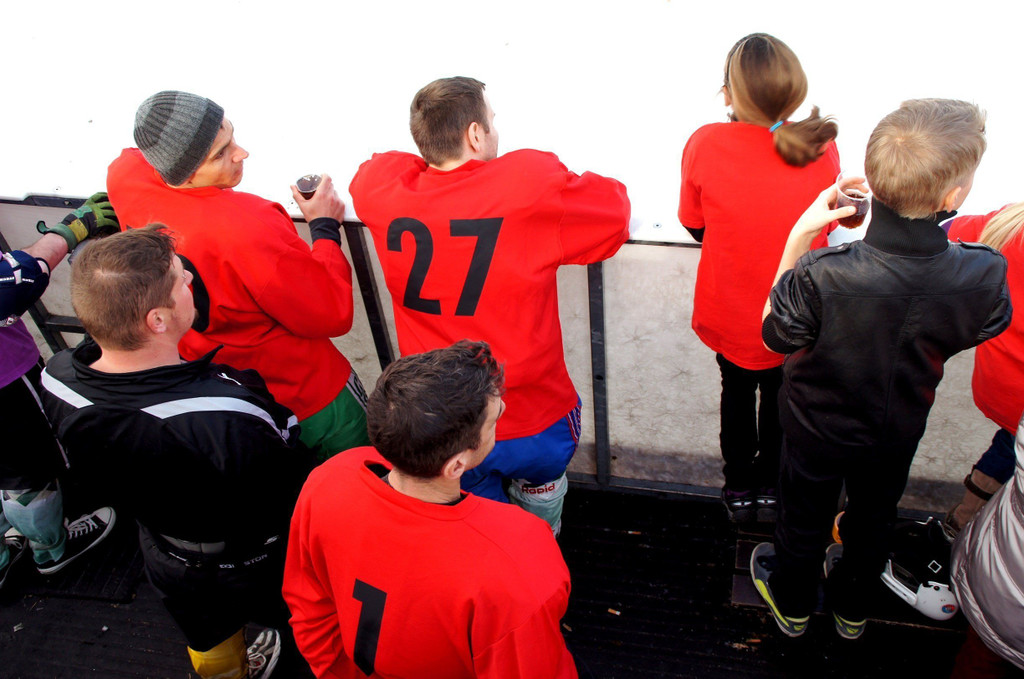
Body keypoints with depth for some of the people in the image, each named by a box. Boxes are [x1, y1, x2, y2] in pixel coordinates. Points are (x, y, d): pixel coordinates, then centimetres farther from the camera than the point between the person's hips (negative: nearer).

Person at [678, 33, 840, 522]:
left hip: (726, 313, 0)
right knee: (779, 395, 25)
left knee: (737, 392, 25)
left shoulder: (705, 144, -21)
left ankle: (738, 489, 40)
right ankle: (769, 489, 42)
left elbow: (694, 224, -5)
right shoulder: (822, 150, -17)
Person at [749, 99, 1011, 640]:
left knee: (804, 521, 26)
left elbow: (776, 335, -18)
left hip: (817, 428, -2)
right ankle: (851, 609, 58)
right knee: (874, 520, 30)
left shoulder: (819, 276, -39)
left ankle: (792, 606, 54)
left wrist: (799, 236, -22)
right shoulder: (985, 276, -30)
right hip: (899, 431, 2)